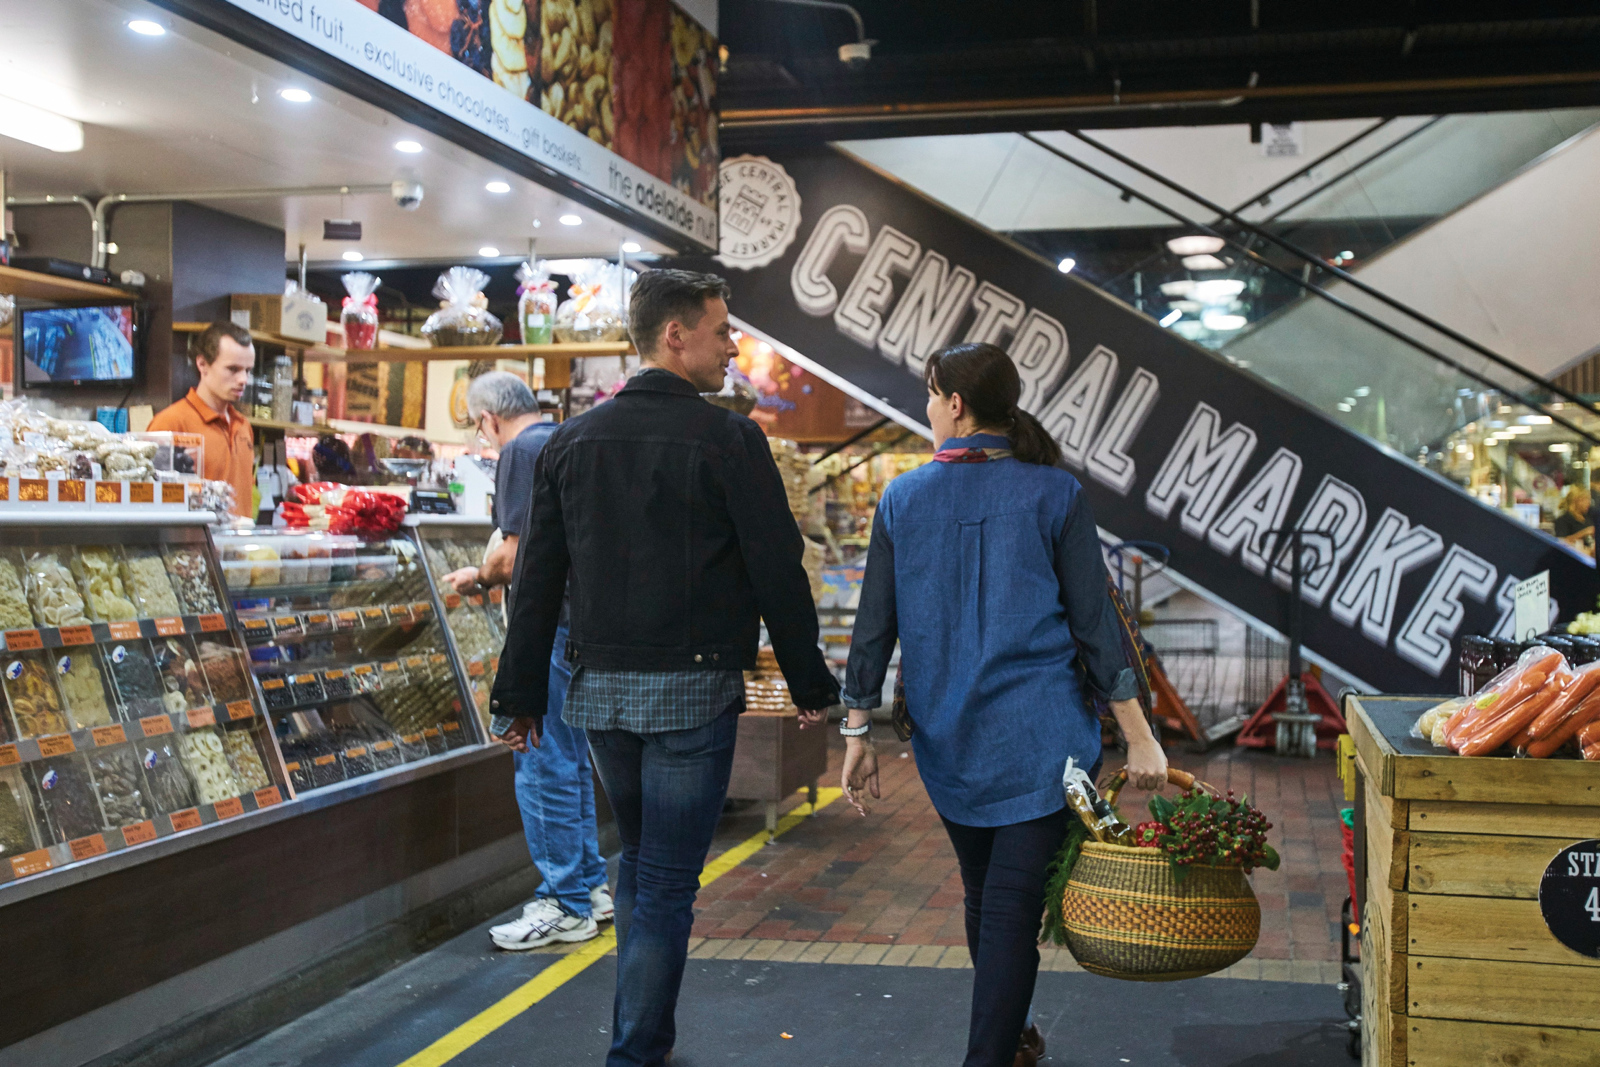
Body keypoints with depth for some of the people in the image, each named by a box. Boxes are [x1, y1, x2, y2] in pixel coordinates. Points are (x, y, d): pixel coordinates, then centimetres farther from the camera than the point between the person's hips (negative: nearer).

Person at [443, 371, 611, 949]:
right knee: (570, 756, 18)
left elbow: (516, 553, -17)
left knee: (541, 763, -3)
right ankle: (591, 887, 25)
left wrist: (481, 576, 3)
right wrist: (488, 574, 23)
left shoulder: (522, 452, -11)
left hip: (548, 624, -10)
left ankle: (566, 906, 2)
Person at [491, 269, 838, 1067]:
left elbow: (537, 576, 7)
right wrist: (810, 683, 1)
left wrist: (522, 691, 12)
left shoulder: (571, 441, 6)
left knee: (638, 866, 21)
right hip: (692, 688, -6)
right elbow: (777, 573, -9)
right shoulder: (728, 440, -10)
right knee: (666, 886, 2)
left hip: (600, 689, 6)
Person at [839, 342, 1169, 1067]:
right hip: (1039, 735, -3)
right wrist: (1139, 736, -2)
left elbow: (874, 626, 1)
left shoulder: (902, 499, 0)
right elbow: (1095, 624, -6)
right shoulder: (1055, 494, -5)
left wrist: (857, 732, 7)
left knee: (983, 893, 20)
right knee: (1015, 901, -1)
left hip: (946, 739, 3)